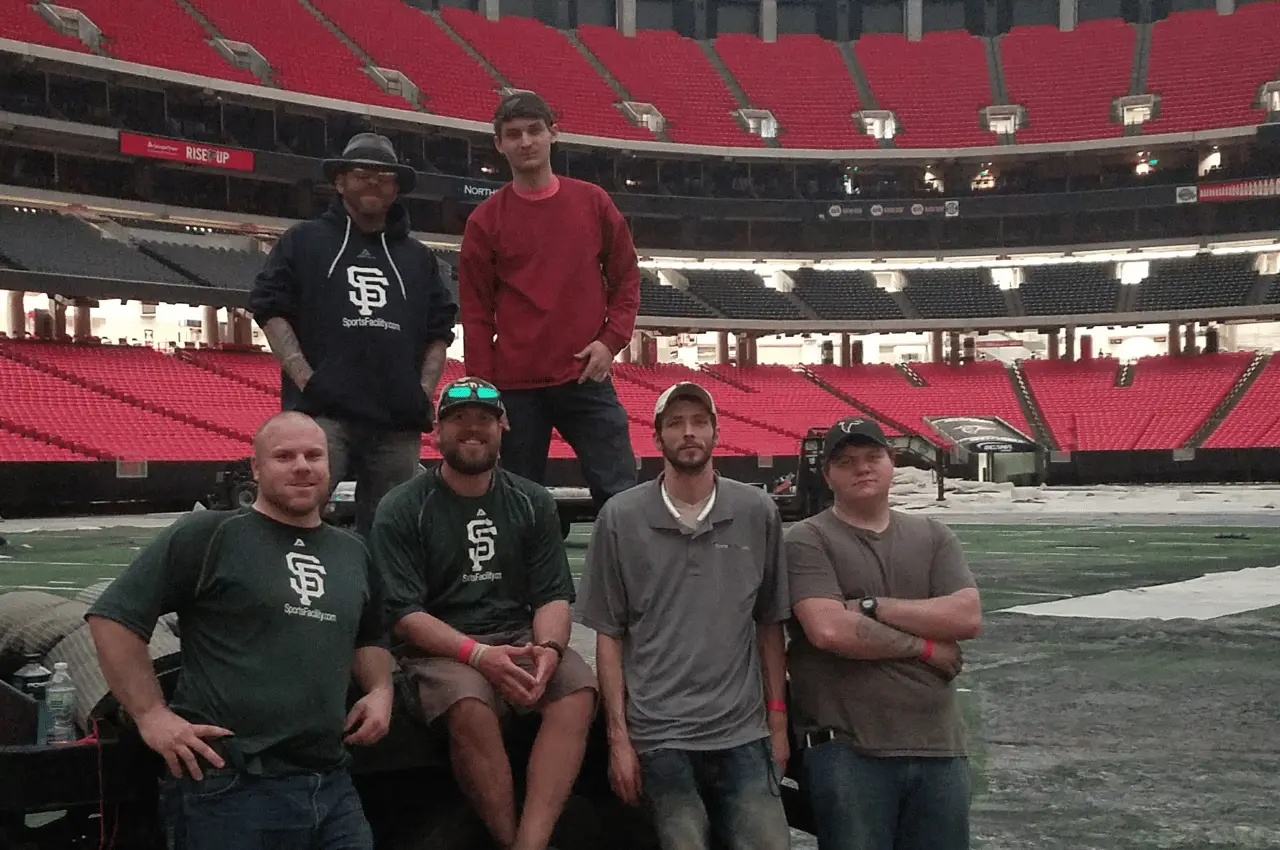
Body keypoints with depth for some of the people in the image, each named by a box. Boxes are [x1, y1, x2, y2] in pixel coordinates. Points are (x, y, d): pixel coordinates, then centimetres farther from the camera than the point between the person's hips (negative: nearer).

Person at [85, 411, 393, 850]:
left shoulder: (354, 553, 16)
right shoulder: (208, 534, -4)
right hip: (227, 786, -5)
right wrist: (151, 714, -10)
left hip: (332, 785, 6)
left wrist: (380, 690, 12)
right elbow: (113, 616, -5)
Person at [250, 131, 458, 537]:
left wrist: (425, 392, 7)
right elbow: (270, 309, 4)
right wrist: (304, 378, -7)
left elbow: (439, 331, 21)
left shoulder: (418, 257, 21)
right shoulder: (304, 241, 11)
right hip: (323, 412, -3)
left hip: (398, 420, 4)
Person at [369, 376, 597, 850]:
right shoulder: (402, 510, -1)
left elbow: (554, 595, 6)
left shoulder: (533, 503, 9)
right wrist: (478, 654, -22)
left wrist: (549, 647, -17)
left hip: (519, 636, 3)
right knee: (470, 708, -35)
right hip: (441, 646, -3)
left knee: (578, 690, -27)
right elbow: (403, 613, -8)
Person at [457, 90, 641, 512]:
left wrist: (611, 340, -3)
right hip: (516, 387, 0)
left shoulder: (594, 202, 6)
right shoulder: (486, 220, 3)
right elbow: (476, 313, 4)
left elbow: (626, 276, 12)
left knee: (620, 494, -1)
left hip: (586, 378, 1)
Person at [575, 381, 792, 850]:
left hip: (745, 733, 2)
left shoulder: (758, 512, 3)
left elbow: (769, 625, 9)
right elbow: (609, 634, 2)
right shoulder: (621, 517, -1)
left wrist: (778, 720, 7)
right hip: (658, 736, -1)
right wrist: (618, 736, -1)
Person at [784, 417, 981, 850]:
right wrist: (924, 647, -8)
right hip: (847, 752, -4)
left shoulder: (933, 536, 12)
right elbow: (829, 629, -17)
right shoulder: (808, 539, -3)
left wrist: (872, 606, -10)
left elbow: (968, 617, -2)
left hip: (938, 748, 5)